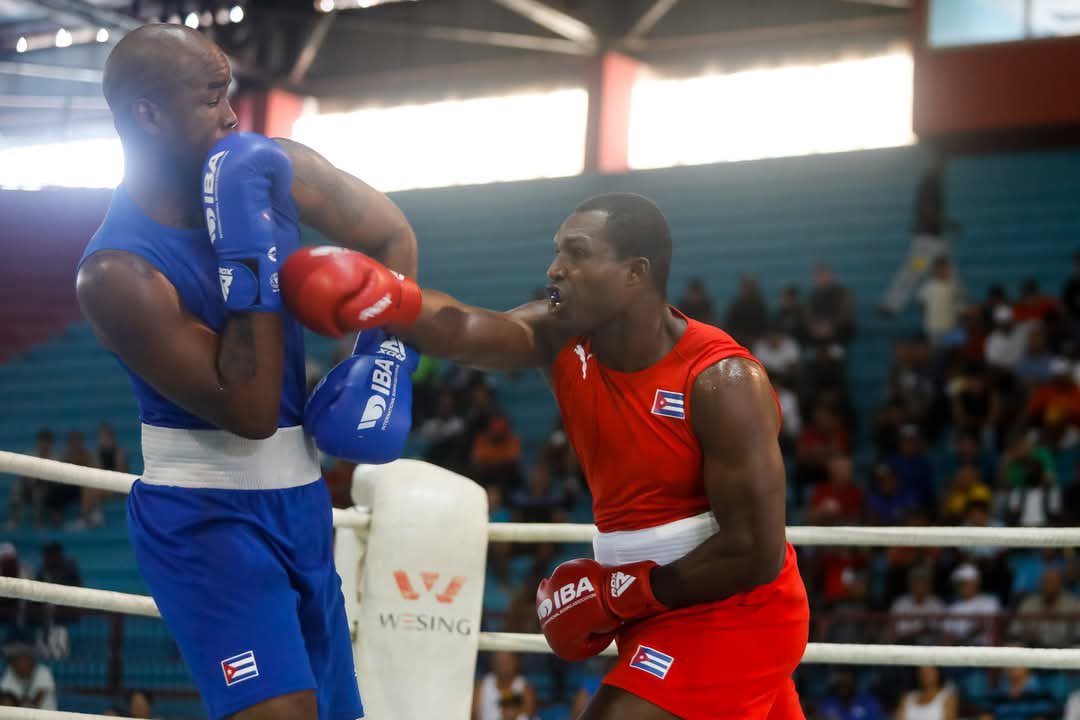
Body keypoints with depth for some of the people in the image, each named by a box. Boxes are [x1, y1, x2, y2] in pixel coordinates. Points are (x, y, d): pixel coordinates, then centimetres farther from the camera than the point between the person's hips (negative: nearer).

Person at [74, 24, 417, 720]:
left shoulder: (272, 170, -5)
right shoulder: (118, 271, -22)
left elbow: (394, 236, 11)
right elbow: (251, 412, -25)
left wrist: (385, 352, -3)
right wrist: (249, 255, -29)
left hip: (300, 497, 7)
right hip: (206, 516, -7)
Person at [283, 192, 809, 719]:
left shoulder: (721, 382, -22)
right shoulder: (563, 338, -3)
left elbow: (755, 555, -22)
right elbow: (463, 331, -25)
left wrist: (619, 596, -16)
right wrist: (385, 298, -46)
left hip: (734, 615, -8)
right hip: (666, 613, 8)